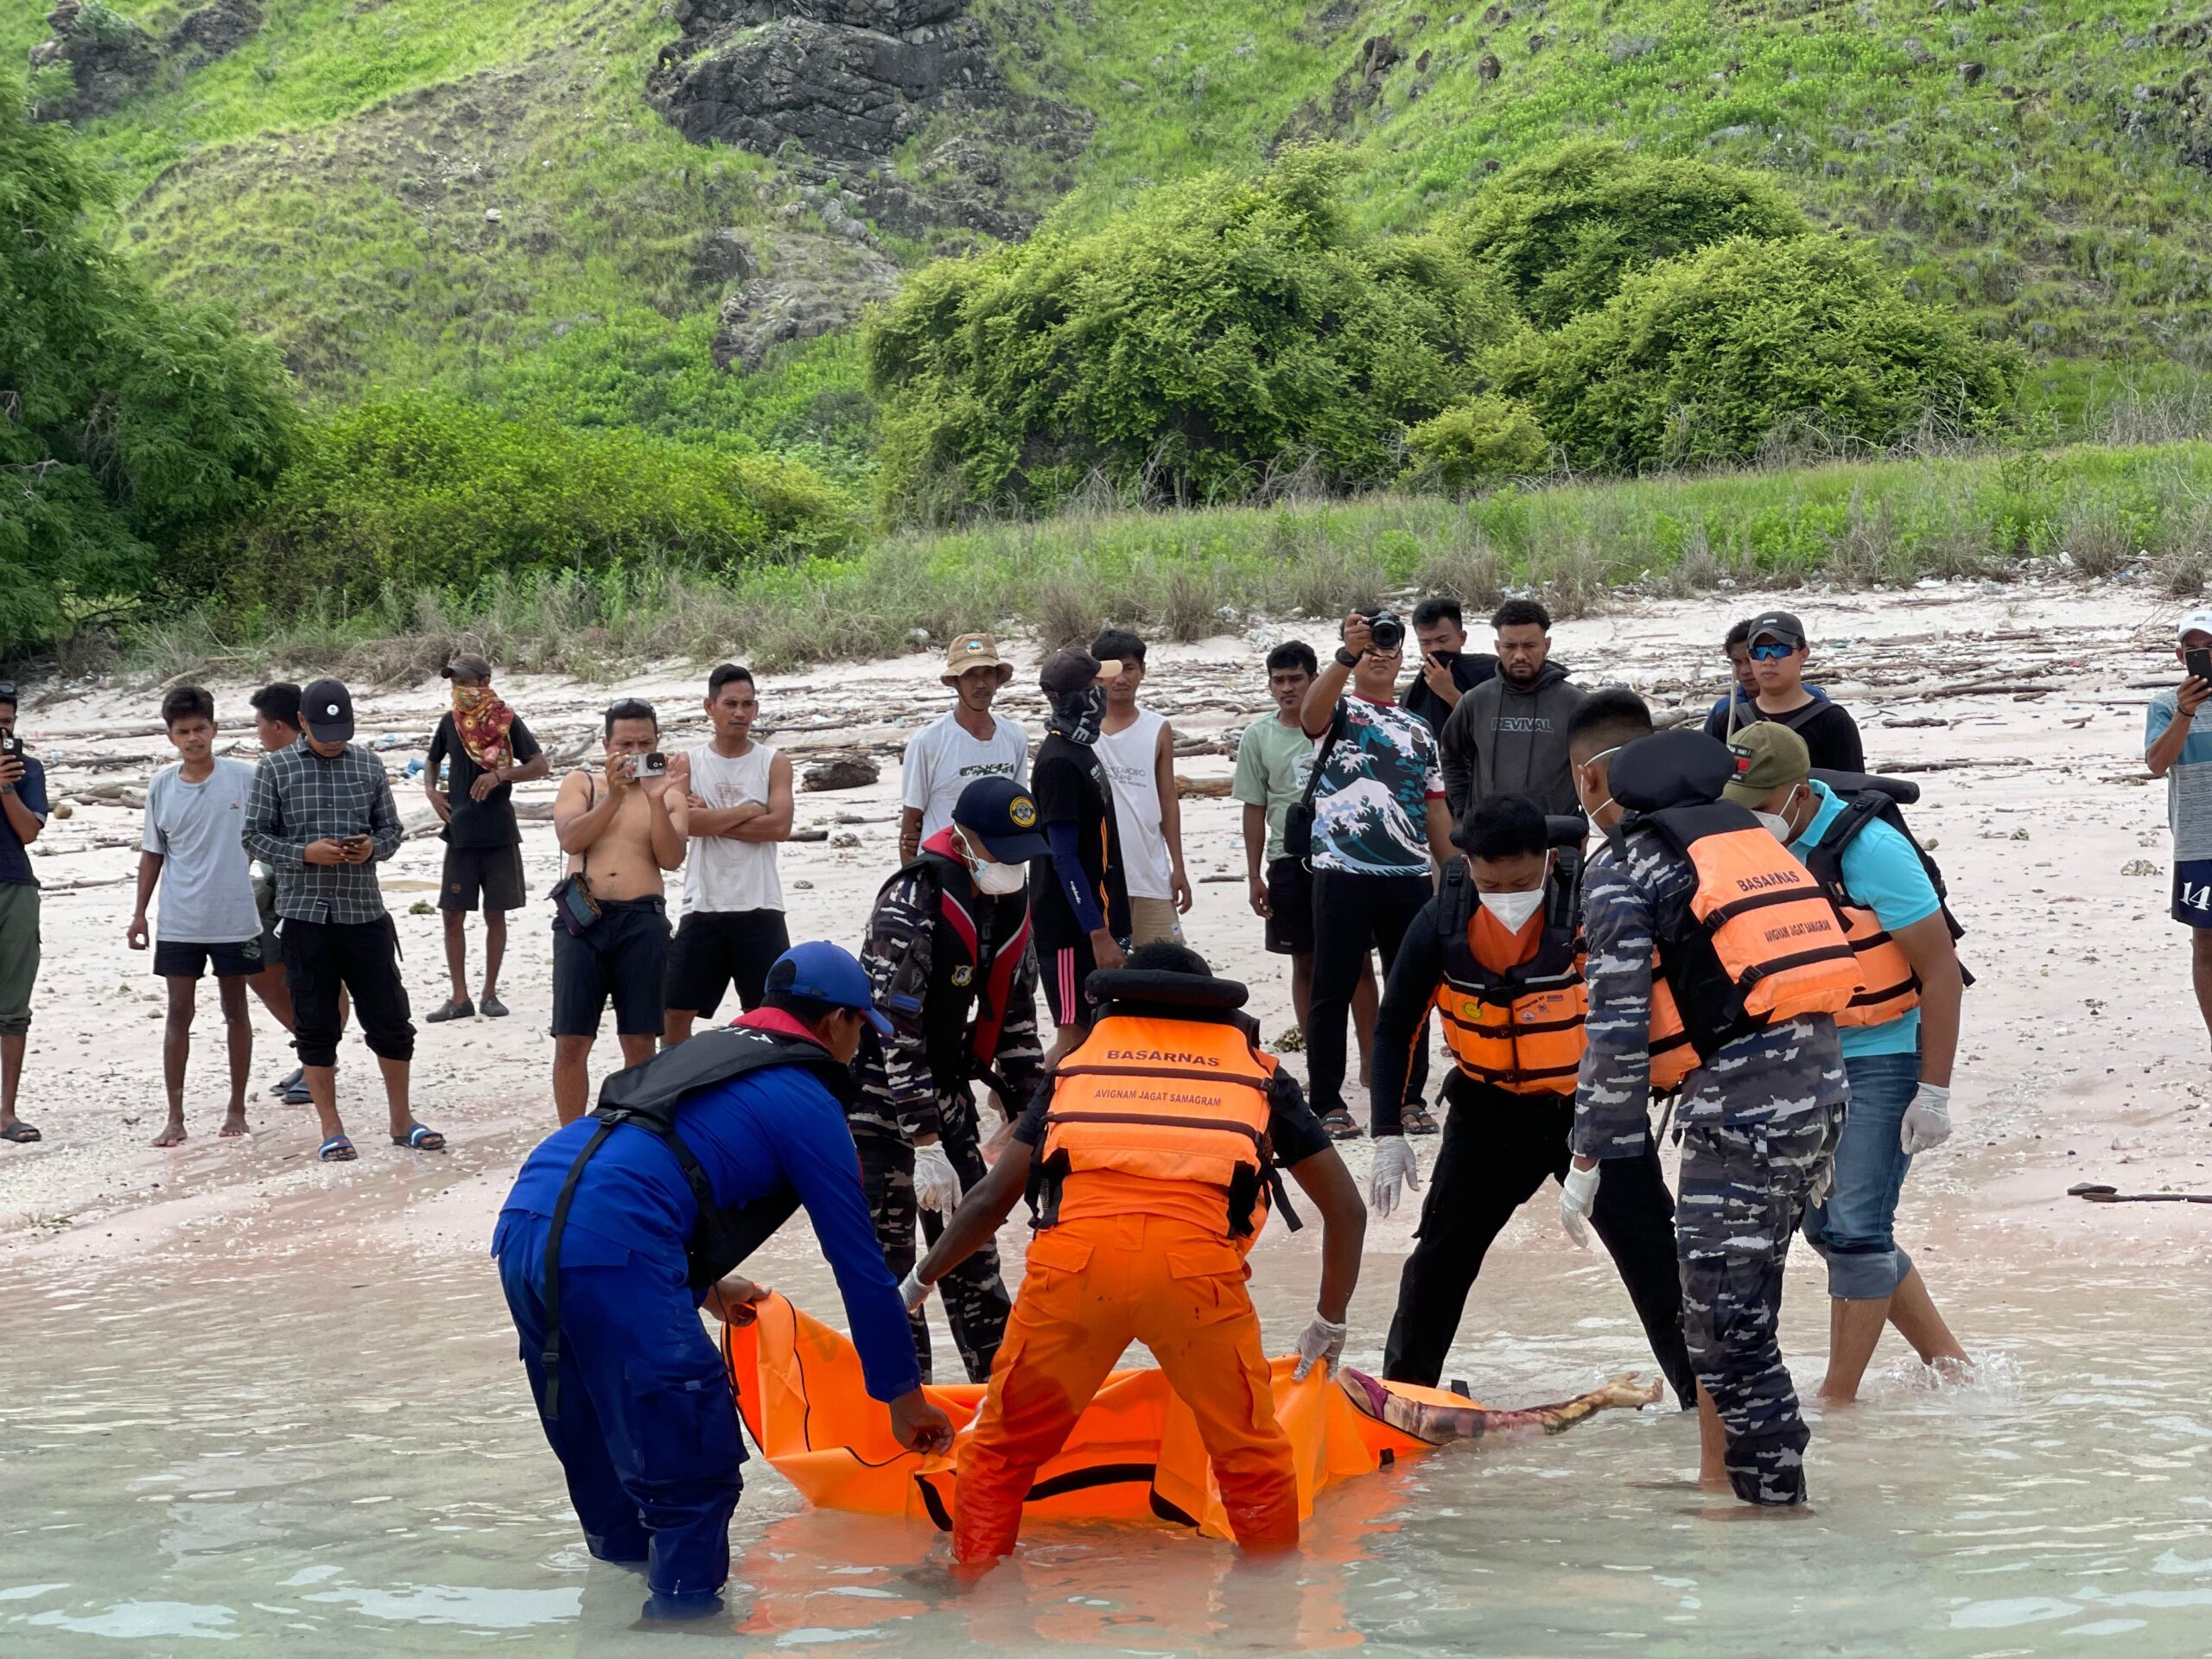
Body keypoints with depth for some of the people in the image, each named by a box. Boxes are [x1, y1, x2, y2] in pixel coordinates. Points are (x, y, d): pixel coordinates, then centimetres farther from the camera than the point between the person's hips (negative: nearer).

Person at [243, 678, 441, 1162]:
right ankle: (331, 1130, 14)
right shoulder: (276, 769, 0)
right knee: (315, 1027, 4)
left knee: (390, 1018, 5)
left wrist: (373, 846, -9)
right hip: (304, 913, -2)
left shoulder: (368, 765, 8)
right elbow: (255, 836, 0)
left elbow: (392, 829, 13)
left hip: (365, 910, 2)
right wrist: (304, 853, -15)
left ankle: (401, 1120, 19)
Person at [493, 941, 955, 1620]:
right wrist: (906, 1401, 18)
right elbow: (860, 1265, 10)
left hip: (523, 1225, 9)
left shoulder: (705, 1052, 30)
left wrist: (704, 1285, 56)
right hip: (611, 1254, -9)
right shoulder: (807, 1101, 8)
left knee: (601, 1457, 23)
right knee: (694, 1467, -2)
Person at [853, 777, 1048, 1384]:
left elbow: (1015, 1015, 10)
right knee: (889, 1258, -6)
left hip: (944, 1087, 7)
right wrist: (926, 1147, -26)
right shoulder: (911, 906, -24)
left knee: (970, 1242, 12)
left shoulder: (1011, 901, 0)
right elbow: (897, 1035, -26)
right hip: (878, 1091, -7)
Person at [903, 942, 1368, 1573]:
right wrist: (1330, 1321, 43)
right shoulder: (1255, 1070, 30)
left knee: (999, 1450, 17)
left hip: (1073, 1250, 1)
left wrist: (916, 1284, 44)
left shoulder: (1081, 1061, 31)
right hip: (1197, 1259, -1)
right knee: (1253, 1458, 16)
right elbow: (1347, 1209, 29)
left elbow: (990, 1201, 28)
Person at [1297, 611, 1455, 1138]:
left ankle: (1409, 1097, 17)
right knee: (1332, 991, -1)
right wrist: (1348, 653, -37)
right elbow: (1311, 711, -22)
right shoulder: (1337, 711, 4)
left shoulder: (1419, 731, 19)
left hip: (1410, 877, 4)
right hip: (1343, 873, -4)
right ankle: (1328, 1103, 5)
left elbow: (1435, 811, 19)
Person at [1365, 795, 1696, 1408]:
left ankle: (1704, 1387, 6)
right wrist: (1388, 1135, -7)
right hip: (1491, 1110, 2)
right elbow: (1394, 1027, -4)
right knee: (1442, 1251, 6)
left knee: (1652, 1250, -5)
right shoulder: (1442, 923, -15)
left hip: (1594, 1104, -2)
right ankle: (1405, 1384, 25)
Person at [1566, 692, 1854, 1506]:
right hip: (1821, 1082, 8)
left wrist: (1589, 1158, -5)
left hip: (1743, 1098, -8)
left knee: (1726, 1316, -2)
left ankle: (1776, 1500, -1)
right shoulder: (1743, 829, 20)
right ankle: (1719, 1473, 31)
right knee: (1726, 1293, 21)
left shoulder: (1621, 868, -3)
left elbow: (1618, 1027, -10)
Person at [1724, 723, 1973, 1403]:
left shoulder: (1870, 850, -21)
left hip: (1884, 1059, -8)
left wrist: (1934, 1092, -19)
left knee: (1856, 1228, -10)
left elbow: (1941, 973, -18)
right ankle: (1947, 1362, 22)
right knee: (1827, 1226, 10)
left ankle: (1837, 1399, 0)